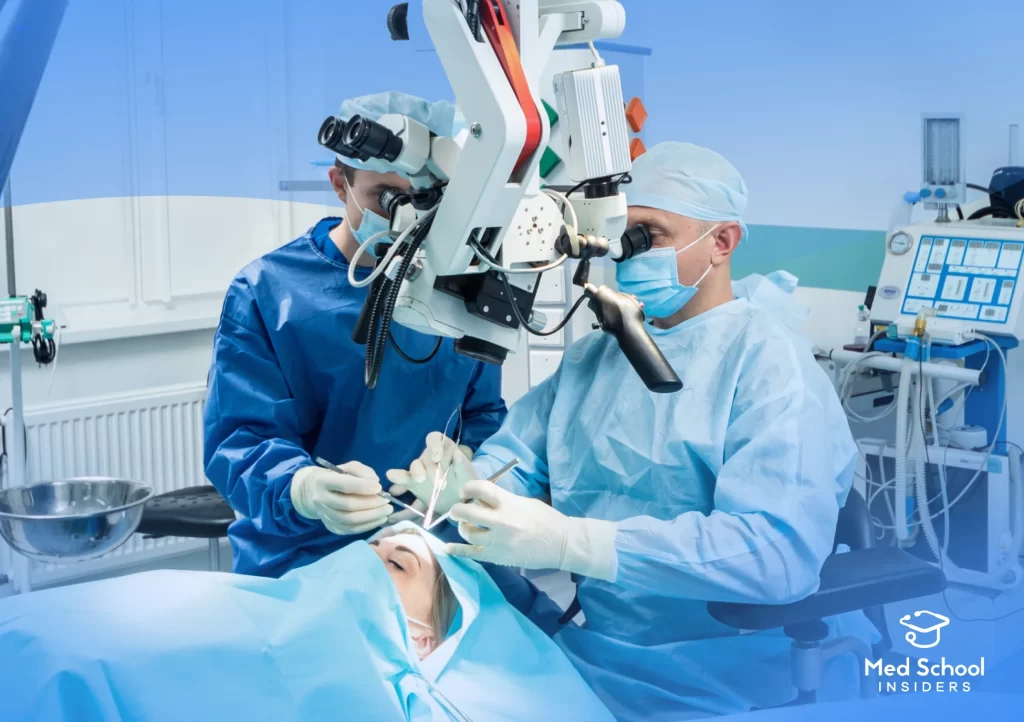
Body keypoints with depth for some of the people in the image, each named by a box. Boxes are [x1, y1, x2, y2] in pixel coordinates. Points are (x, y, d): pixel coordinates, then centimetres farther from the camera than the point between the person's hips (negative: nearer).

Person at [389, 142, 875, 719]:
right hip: (580, 666, 6)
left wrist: (567, 542, -32)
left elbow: (778, 547, -26)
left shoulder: (770, 362, -13)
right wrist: (469, 486, -15)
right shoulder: (593, 354, 11)